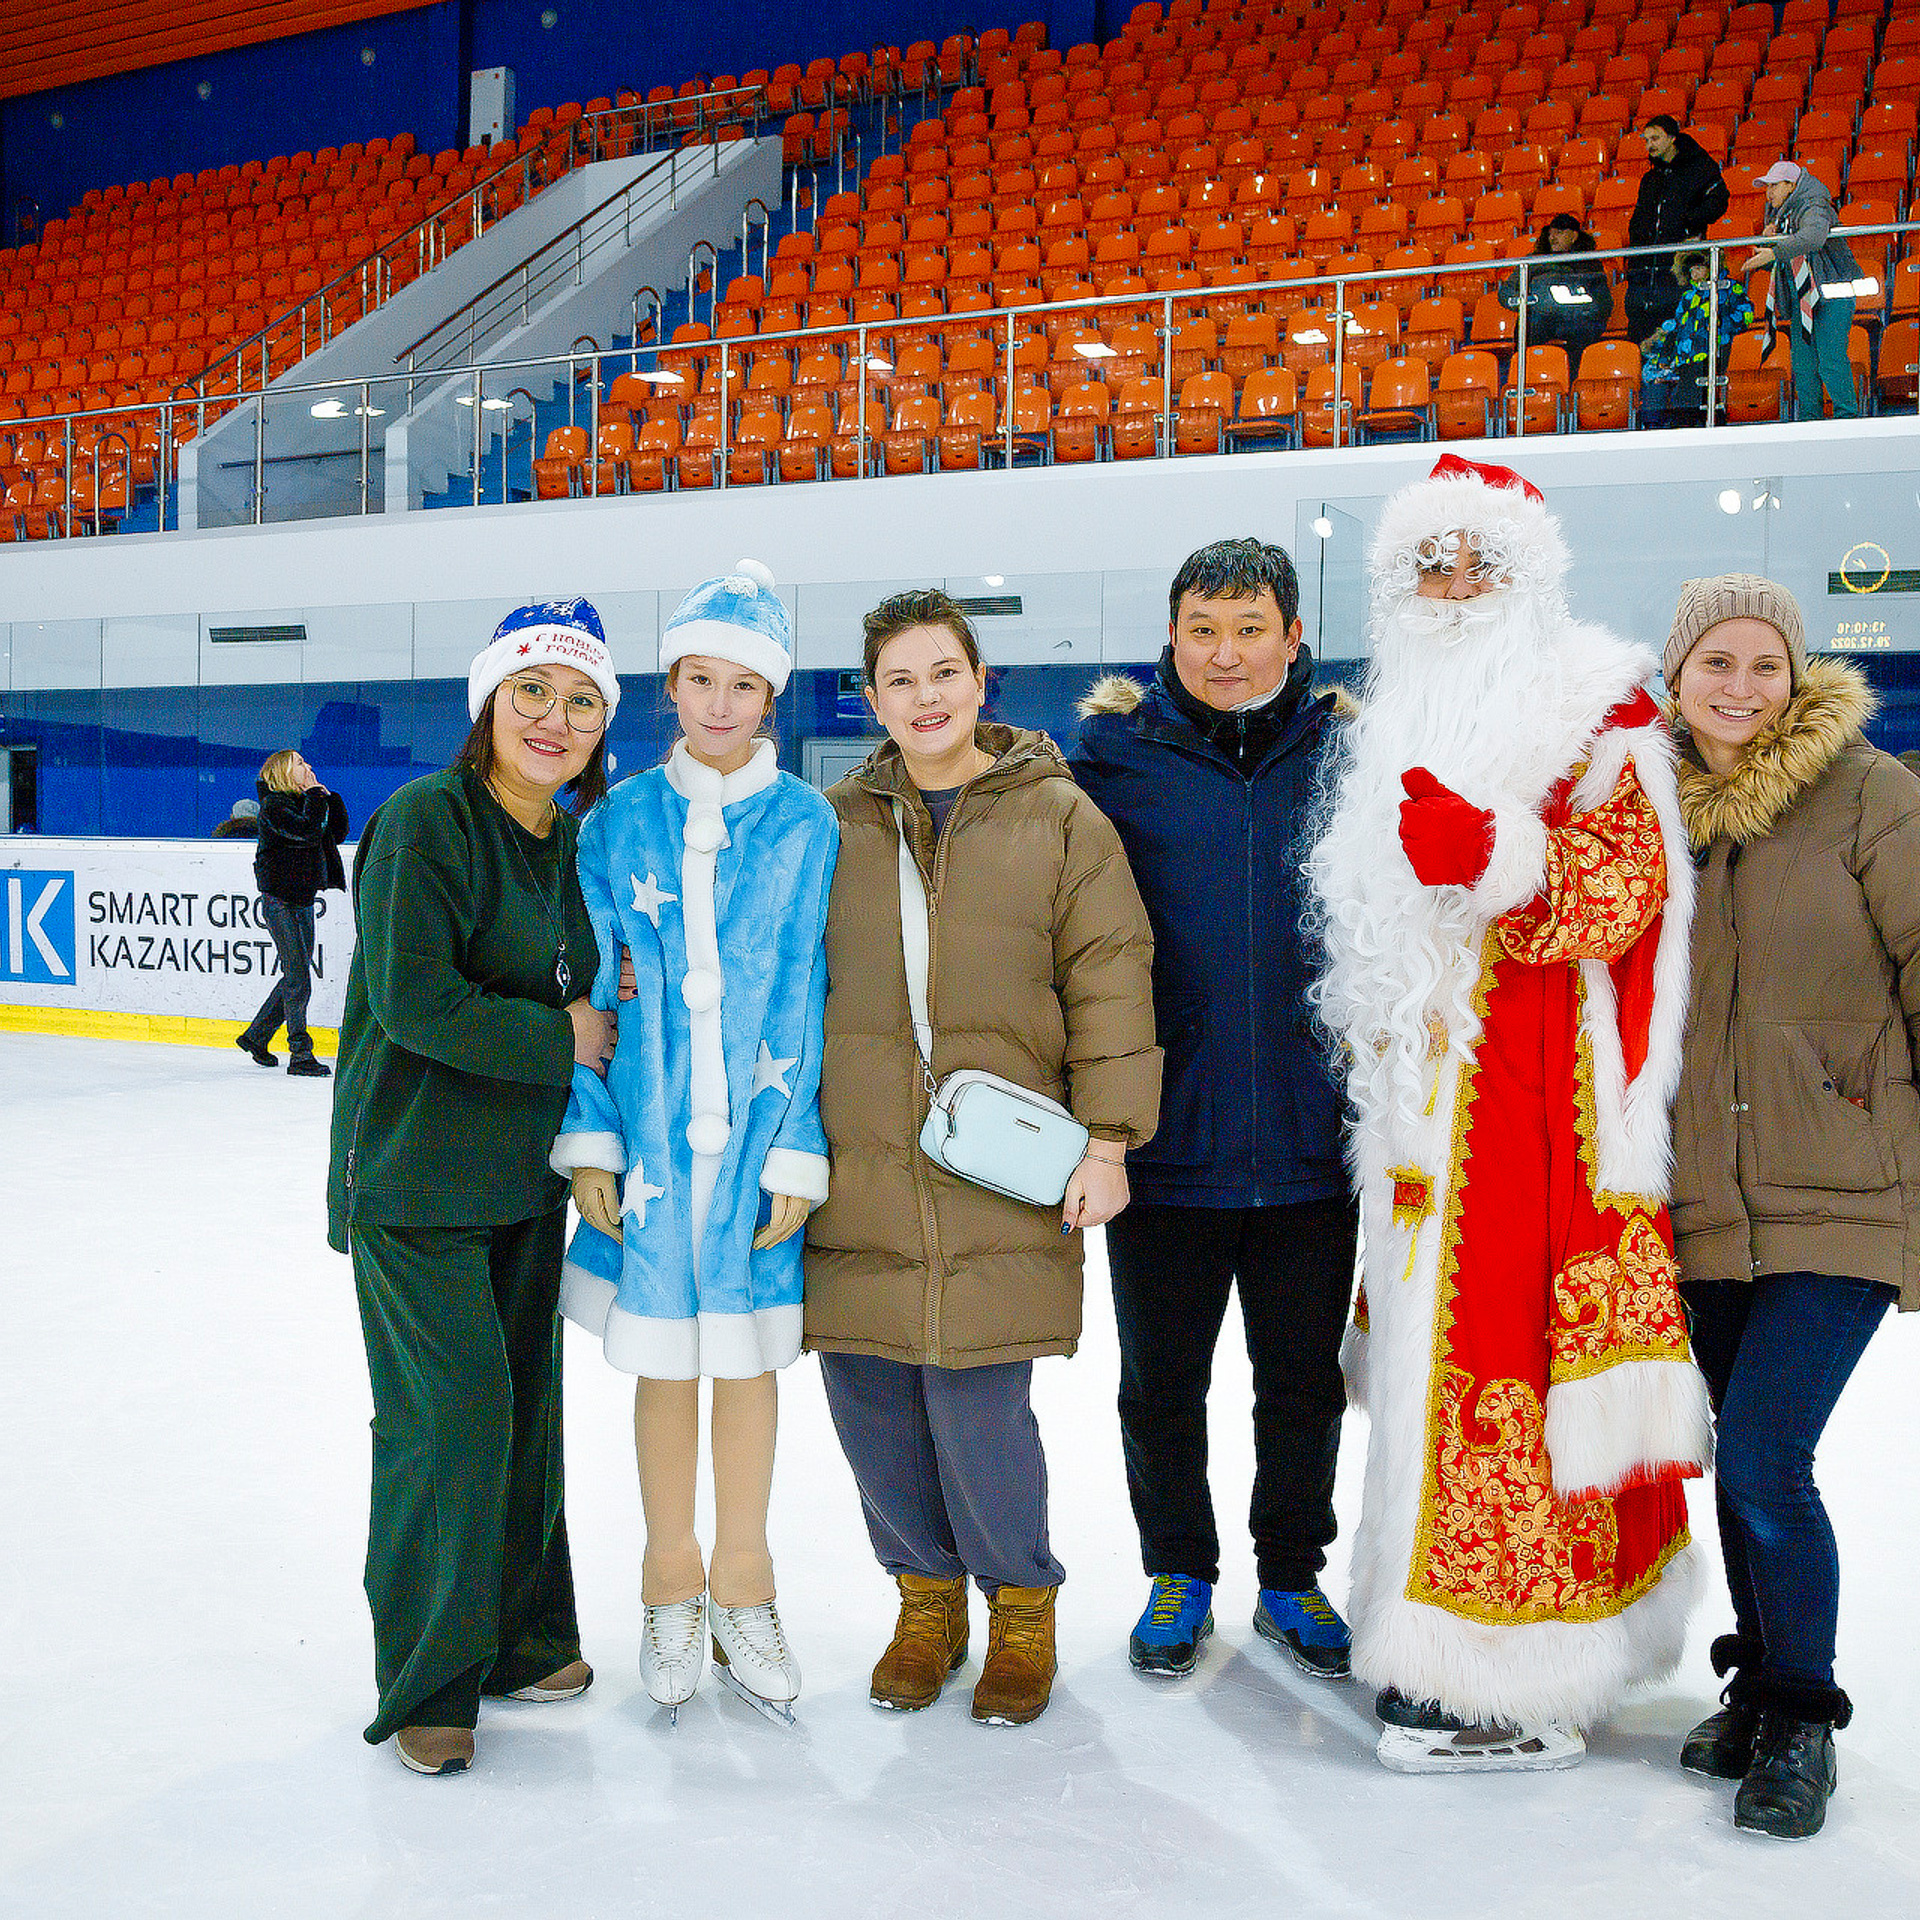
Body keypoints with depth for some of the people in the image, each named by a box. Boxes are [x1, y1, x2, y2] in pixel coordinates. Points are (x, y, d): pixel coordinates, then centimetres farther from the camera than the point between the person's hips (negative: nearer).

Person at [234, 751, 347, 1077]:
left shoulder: (303, 802, 13)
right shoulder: (274, 806, -11)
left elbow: (337, 834, 13)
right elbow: (309, 833, -25)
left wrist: (329, 798, 4)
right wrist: (316, 796, -13)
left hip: (303, 900, 9)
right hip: (280, 900, -9)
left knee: (295, 976, 15)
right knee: (298, 977, -8)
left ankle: (256, 1036, 29)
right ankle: (300, 1055, -2)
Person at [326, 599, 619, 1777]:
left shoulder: (569, 842, 10)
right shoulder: (425, 820, -14)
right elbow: (415, 1002, -21)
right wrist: (563, 1039, -14)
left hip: (526, 1178, 8)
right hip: (414, 1177, -7)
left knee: (527, 1405, 13)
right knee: (451, 1415, -7)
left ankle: (520, 1636, 28)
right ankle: (428, 1681, 8)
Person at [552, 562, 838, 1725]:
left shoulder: (805, 826, -3)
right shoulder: (622, 822, 2)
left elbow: (809, 996, -3)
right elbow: (592, 987, 4)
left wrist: (797, 1148, -7)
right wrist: (590, 1137, -1)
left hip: (756, 1134, -1)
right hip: (648, 1133, 1)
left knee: (748, 1355, 9)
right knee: (663, 1356, 10)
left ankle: (742, 1590, 27)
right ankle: (671, 1586, 28)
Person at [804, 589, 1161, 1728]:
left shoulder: (1059, 818, 4)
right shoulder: (835, 823, 11)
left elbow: (1109, 979, 1)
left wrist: (1106, 1138, -5)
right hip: (857, 1173, 3)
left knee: (977, 1408, -7)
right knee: (869, 1400, 5)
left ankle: (1022, 1604, 18)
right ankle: (928, 1596, 28)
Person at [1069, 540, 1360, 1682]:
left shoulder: (1346, 754, 3)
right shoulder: (1118, 754, -1)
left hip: (1312, 1140, 1)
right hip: (1165, 1140, -1)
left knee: (1305, 1383, 13)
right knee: (1162, 1384, 12)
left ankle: (1293, 1576, 33)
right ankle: (1179, 1574, 32)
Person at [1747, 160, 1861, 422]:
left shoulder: (1814, 207, -15)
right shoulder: (1780, 212, 14)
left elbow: (1813, 237, -36)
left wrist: (1773, 253, -42)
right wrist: (1770, 235, 0)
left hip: (1831, 296, -9)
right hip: (1801, 298, 9)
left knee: (1830, 360, -14)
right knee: (1802, 362, 5)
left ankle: (1847, 414, -8)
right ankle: (1807, 418, 11)